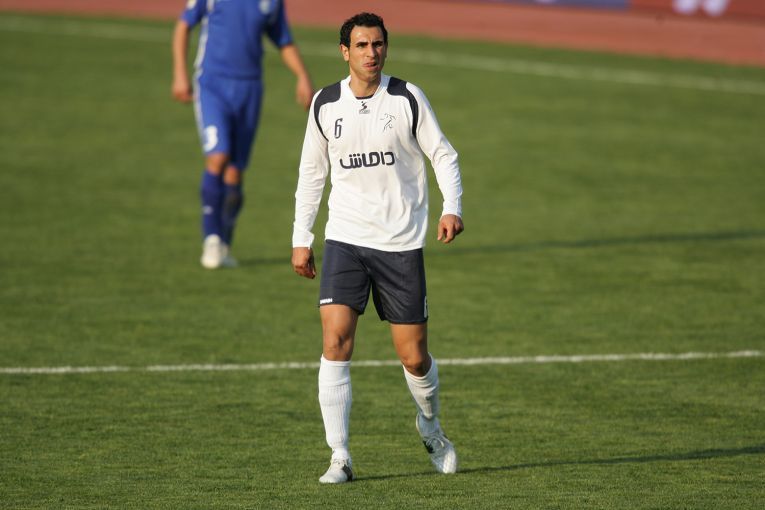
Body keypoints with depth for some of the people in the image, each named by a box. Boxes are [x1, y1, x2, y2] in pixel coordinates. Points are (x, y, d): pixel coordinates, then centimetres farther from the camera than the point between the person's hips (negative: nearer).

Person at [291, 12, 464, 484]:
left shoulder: (407, 98, -2)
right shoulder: (325, 105, 4)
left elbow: (444, 155, 1)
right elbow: (311, 173, 14)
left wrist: (453, 208, -15)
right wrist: (301, 239, 10)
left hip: (402, 244, -1)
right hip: (345, 238, 1)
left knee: (414, 357, 2)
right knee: (336, 343, -15)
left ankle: (431, 426, 34)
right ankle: (340, 458, -12)